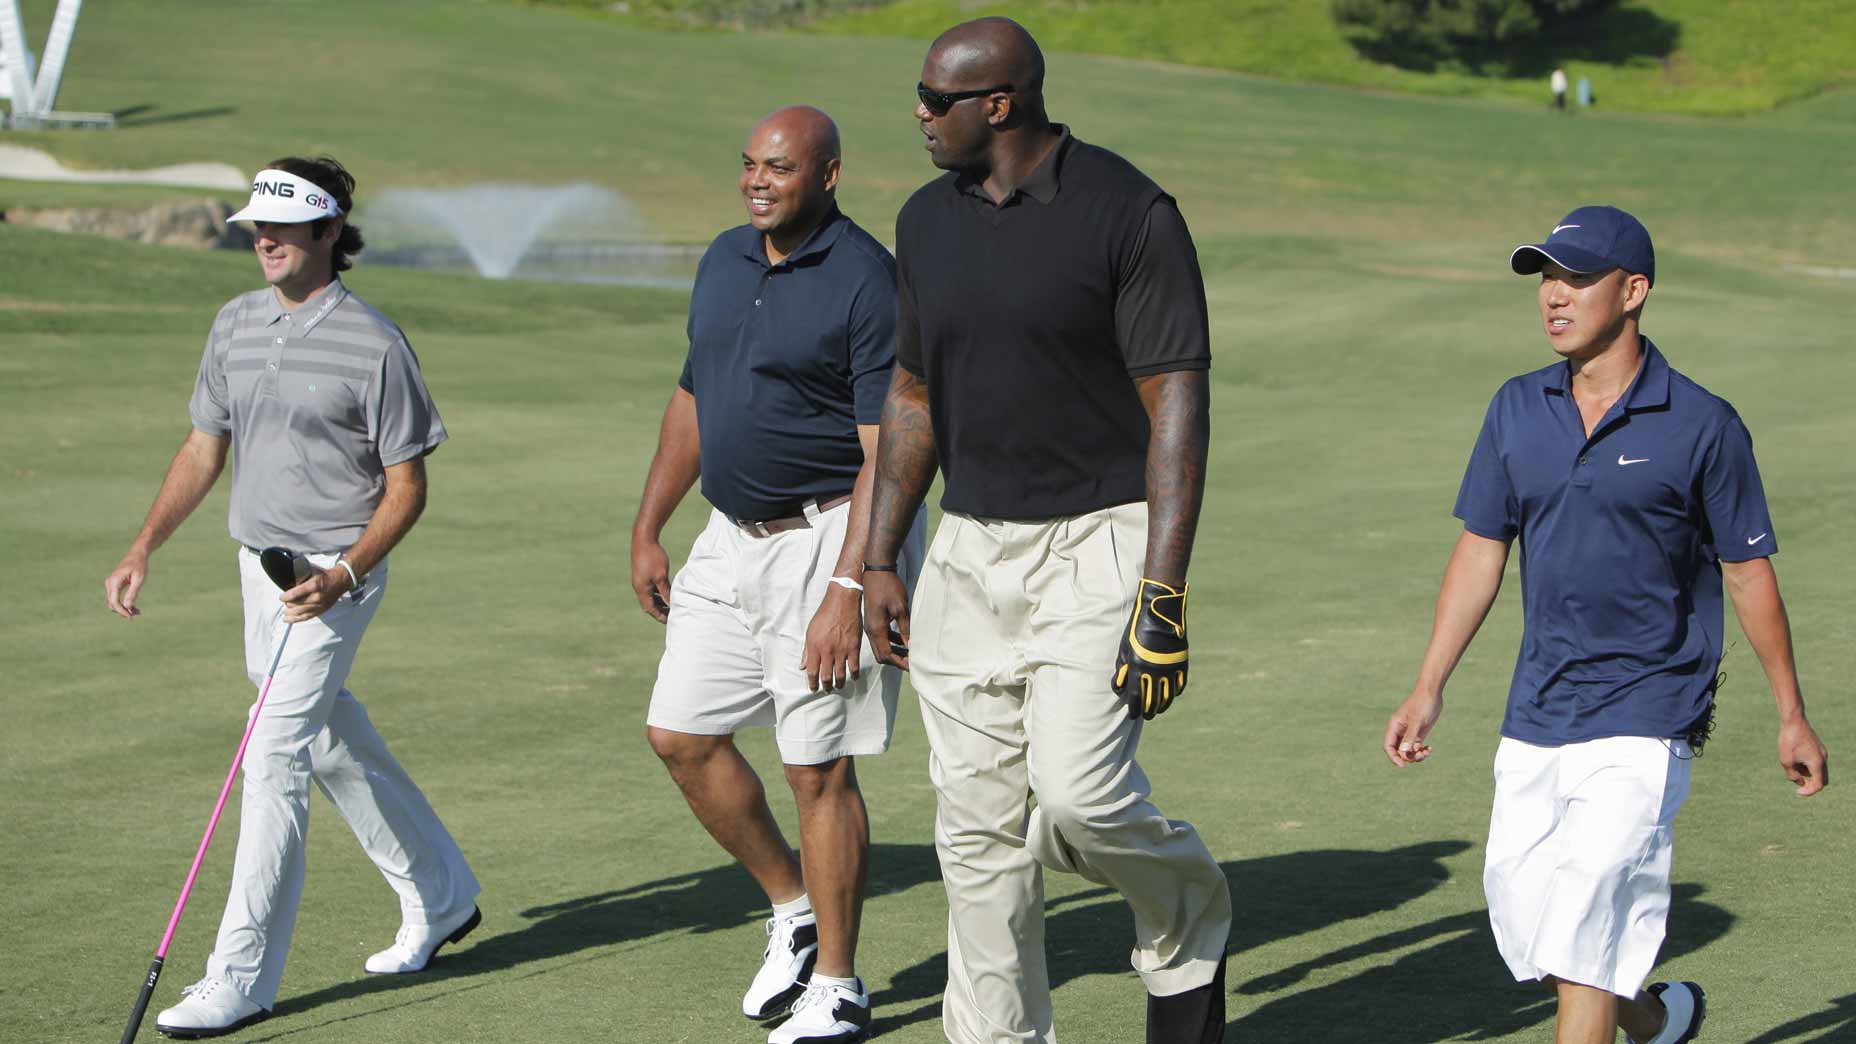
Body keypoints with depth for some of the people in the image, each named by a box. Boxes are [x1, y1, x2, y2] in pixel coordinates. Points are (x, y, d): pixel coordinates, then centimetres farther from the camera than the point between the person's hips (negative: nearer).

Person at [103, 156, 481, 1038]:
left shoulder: (373, 343, -13)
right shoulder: (236, 325, 7)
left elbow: (406, 484, -9)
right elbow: (204, 450, 15)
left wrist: (343, 574, -22)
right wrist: (141, 553, 7)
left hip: (333, 579, -7)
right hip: (258, 565, 7)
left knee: (275, 760, -12)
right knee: (336, 750, 17)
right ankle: (439, 899, 35)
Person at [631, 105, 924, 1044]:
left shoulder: (865, 280, -16)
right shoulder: (725, 260, 9)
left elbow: (889, 453, -19)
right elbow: (693, 399, 20)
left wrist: (847, 590, -24)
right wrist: (646, 531, 17)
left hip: (831, 538, -8)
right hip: (733, 538, 8)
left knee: (818, 769, -3)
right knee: (680, 735, 8)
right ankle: (792, 907, 26)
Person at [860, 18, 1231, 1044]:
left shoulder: (1129, 214, -11)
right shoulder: (928, 220, 8)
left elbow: (1178, 407, -13)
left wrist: (1162, 593, -20)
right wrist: (878, 561, 13)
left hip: (1100, 545, -6)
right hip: (971, 550, 6)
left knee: (1078, 796, -18)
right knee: (977, 823, 5)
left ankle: (1189, 921, 13)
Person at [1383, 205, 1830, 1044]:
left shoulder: (1701, 426, -7)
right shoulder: (1518, 410, 6)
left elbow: (1749, 572, -1)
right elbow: (1480, 552, 12)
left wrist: (1792, 716, 4)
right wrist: (1428, 689, 7)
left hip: (1645, 722, -5)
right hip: (1535, 717, 6)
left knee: (1586, 906, -15)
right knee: (1519, 910, 9)